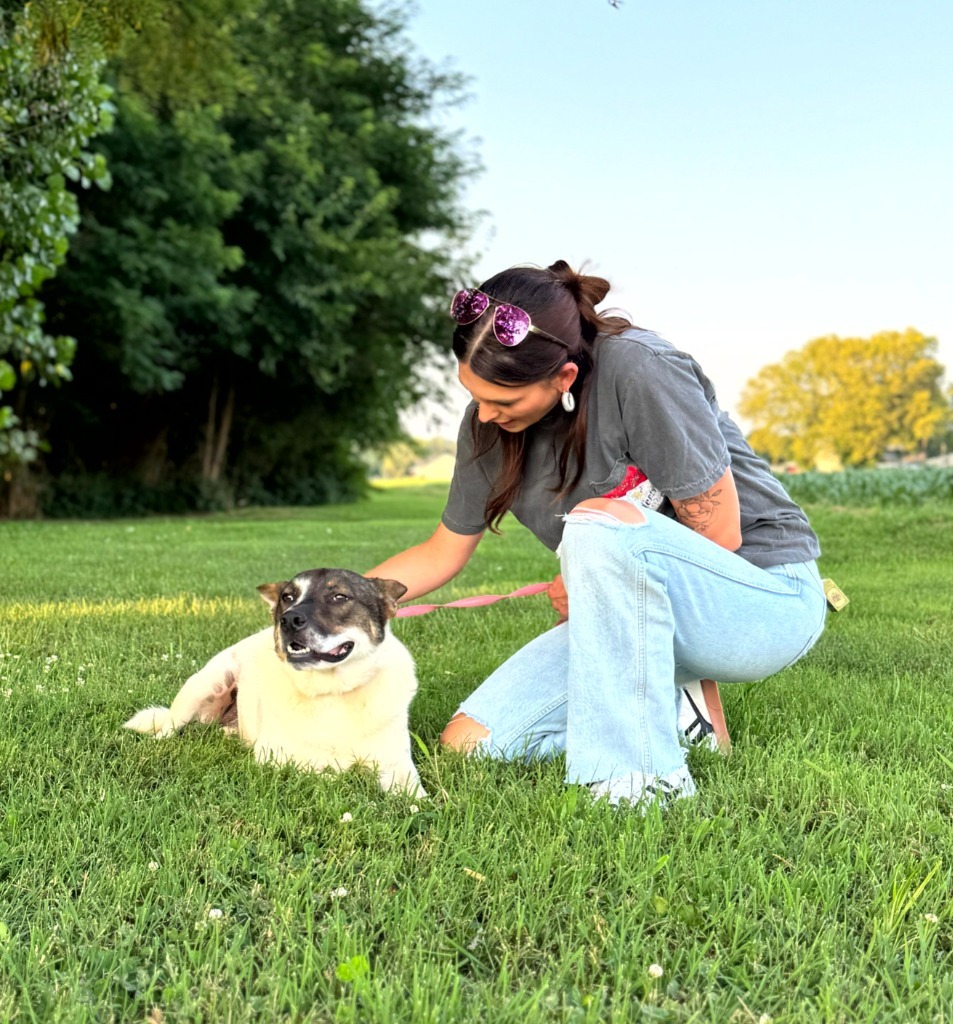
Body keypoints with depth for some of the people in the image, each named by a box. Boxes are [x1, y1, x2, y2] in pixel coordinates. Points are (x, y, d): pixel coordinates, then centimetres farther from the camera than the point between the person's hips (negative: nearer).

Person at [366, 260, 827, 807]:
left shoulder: (641, 371, -24)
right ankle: (673, 711, 7)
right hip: (638, 617, 7)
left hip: (764, 604, -7)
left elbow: (720, 535, -19)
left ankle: (641, 777, -26)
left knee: (603, 524, -37)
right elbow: (441, 555, 6)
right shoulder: (489, 425, -5)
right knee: (470, 742, -6)